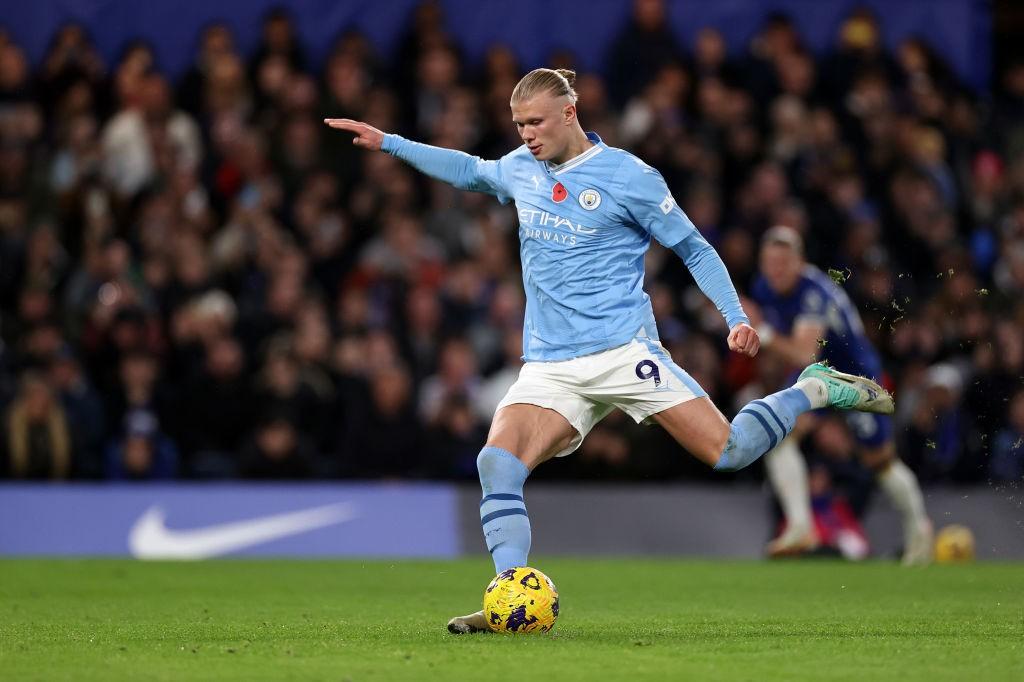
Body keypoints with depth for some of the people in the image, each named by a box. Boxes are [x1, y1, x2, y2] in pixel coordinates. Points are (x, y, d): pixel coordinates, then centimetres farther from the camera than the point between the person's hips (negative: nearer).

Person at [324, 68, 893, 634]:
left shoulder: (628, 176, -4)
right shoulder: (520, 170, 12)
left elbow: (694, 248, 3)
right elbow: (469, 171, 35)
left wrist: (736, 317, -8)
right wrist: (388, 143, 32)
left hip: (623, 352, -4)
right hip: (548, 369, 5)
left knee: (729, 453, -14)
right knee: (497, 463, -22)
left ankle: (815, 390, 14)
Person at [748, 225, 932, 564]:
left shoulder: (814, 292, -35)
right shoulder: (764, 288, -11)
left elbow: (804, 355, -49)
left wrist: (765, 334, -59)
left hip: (857, 372, -6)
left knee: (880, 460, 5)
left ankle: (918, 527, 31)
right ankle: (800, 527, -17)